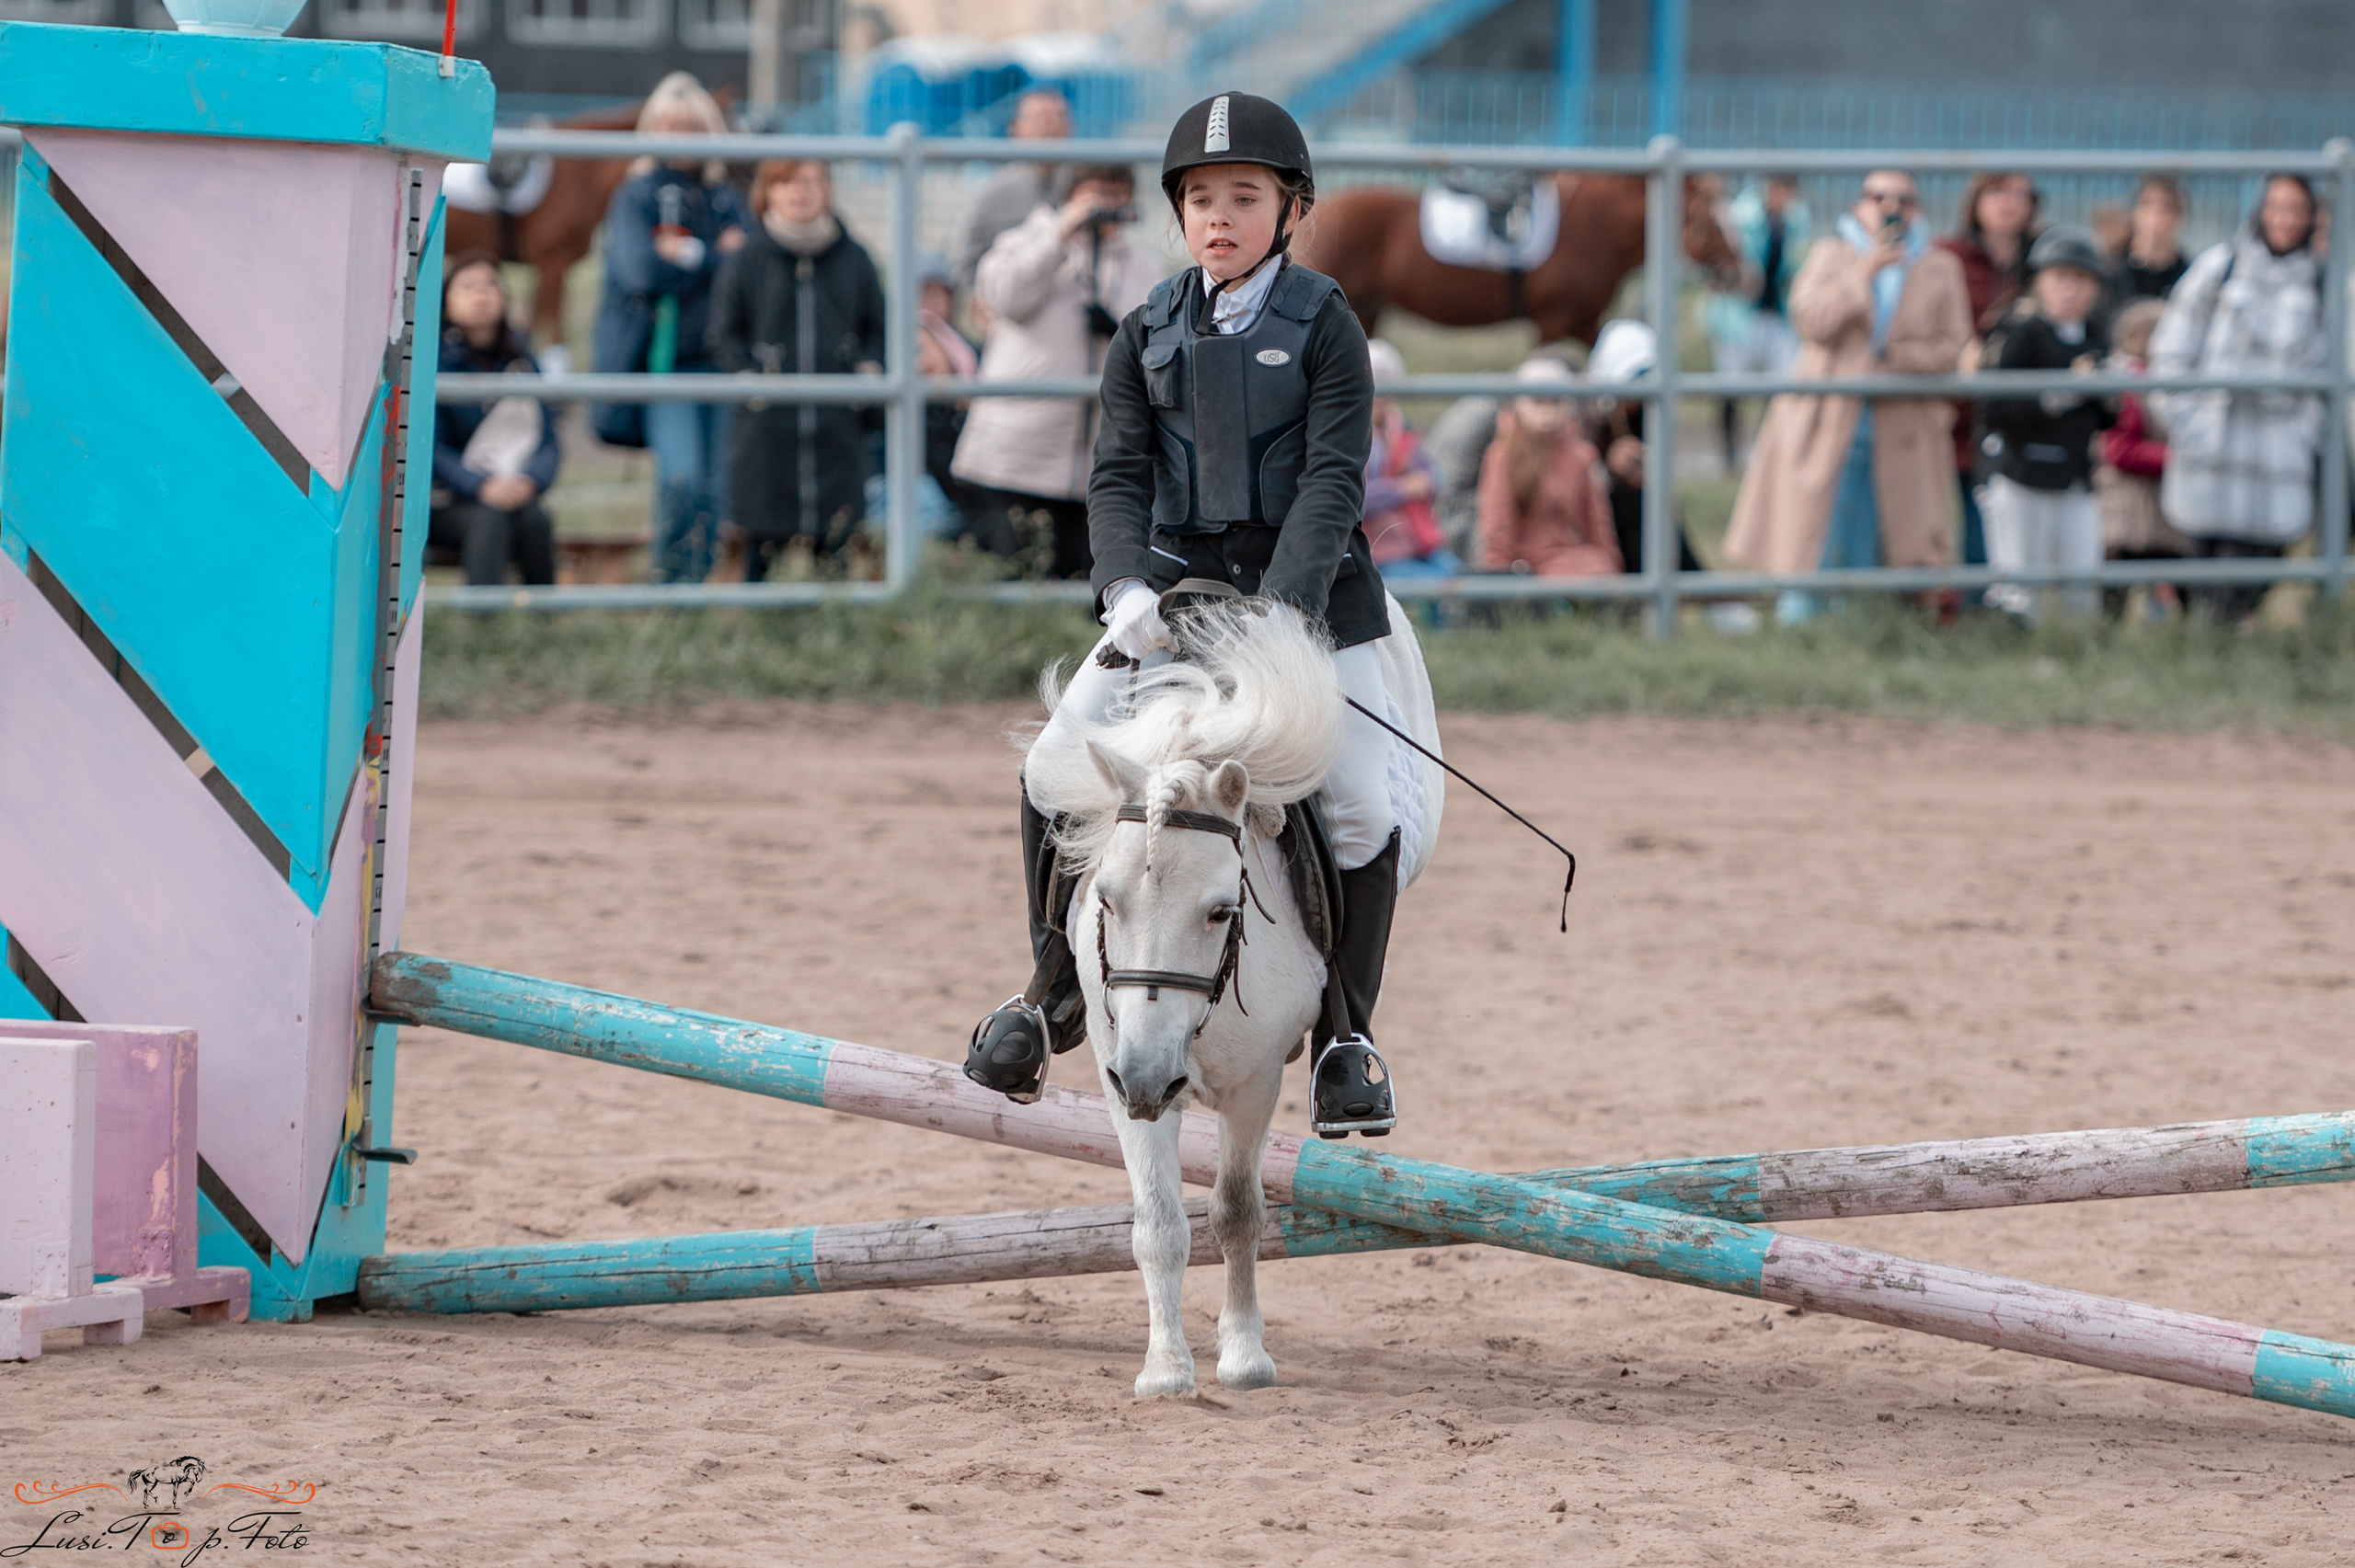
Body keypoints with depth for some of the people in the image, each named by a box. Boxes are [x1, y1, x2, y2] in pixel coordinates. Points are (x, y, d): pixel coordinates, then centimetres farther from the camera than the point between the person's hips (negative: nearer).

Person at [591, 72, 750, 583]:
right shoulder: (637, 196, 1)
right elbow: (640, 271, -13)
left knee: (713, 491, 3)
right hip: (665, 360, -5)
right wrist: (716, 257, -7)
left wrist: (689, 254, -8)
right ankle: (668, 590, -7)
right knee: (681, 481, -18)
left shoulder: (724, 198, 14)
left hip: (717, 358, 5)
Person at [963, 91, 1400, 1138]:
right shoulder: (1149, 334, 4)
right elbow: (1118, 478, -2)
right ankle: (1056, 994, 9)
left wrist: (1285, 608, -29)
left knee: (1360, 811, -9)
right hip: (1177, 582, 3)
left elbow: (1332, 481, -15)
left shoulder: (1324, 327, -6)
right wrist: (1128, 588, -23)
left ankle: (1347, 1034, 10)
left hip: (1309, 587, -3)